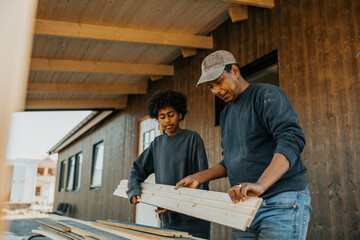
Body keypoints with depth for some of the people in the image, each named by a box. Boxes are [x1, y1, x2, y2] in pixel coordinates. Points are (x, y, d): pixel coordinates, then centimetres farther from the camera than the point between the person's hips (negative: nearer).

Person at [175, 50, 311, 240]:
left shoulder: (267, 95, -6)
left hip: (282, 204, -7)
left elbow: (292, 139, -22)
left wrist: (260, 184, -35)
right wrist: (199, 177, 11)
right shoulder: (225, 114, 19)